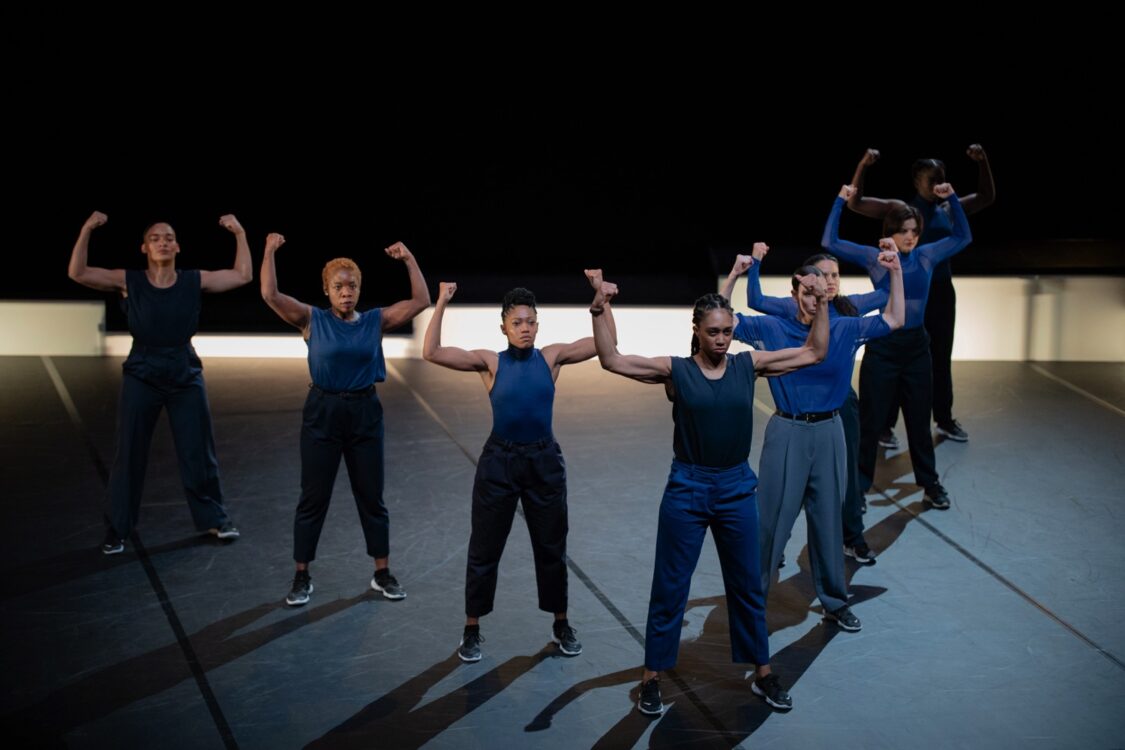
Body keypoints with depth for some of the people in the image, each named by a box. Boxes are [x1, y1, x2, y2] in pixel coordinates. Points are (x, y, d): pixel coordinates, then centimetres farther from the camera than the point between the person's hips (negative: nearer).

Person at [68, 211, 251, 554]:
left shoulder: (195, 281, -3)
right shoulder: (129, 281, -7)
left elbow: (243, 275, -3)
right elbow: (78, 273, -16)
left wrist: (239, 234, -10)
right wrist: (86, 231, -25)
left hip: (186, 376, 1)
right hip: (141, 378, -1)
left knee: (198, 452, 10)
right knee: (130, 454, 7)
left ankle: (214, 518, 27)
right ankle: (116, 530, 21)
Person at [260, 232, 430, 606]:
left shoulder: (376, 320, 0)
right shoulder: (312, 320, -4)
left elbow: (421, 301, -5)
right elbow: (270, 295, -15)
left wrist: (409, 260, -9)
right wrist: (270, 251, -17)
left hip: (365, 413, 2)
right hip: (322, 412, -1)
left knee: (371, 497, 11)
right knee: (313, 498, 6)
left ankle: (382, 574, 24)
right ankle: (302, 577, 19)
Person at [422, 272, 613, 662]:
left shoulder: (552, 356, -2)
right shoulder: (490, 362, -7)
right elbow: (432, 353, -16)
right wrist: (442, 304, -20)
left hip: (545, 461, 2)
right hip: (499, 462, -1)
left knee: (552, 547, 14)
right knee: (484, 549, 8)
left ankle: (561, 625, 31)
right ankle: (472, 630, 23)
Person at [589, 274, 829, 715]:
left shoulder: (749, 365, -1)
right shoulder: (675, 370, -7)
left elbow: (814, 352, 4)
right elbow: (611, 360, -13)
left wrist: (820, 304, -6)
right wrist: (600, 311, -23)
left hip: (737, 489, 2)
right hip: (687, 488, -2)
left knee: (748, 586, 15)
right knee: (669, 589, 7)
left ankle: (763, 674, 30)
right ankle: (652, 678, 21)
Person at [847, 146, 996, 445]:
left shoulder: (949, 210, 7)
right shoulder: (900, 209, -5)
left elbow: (987, 197, 14)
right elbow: (854, 203, -11)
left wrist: (983, 162, 2)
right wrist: (863, 165, -22)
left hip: (942, 291, 5)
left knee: (941, 358, 15)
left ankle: (944, 420, 28)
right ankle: (885, 425, 5)